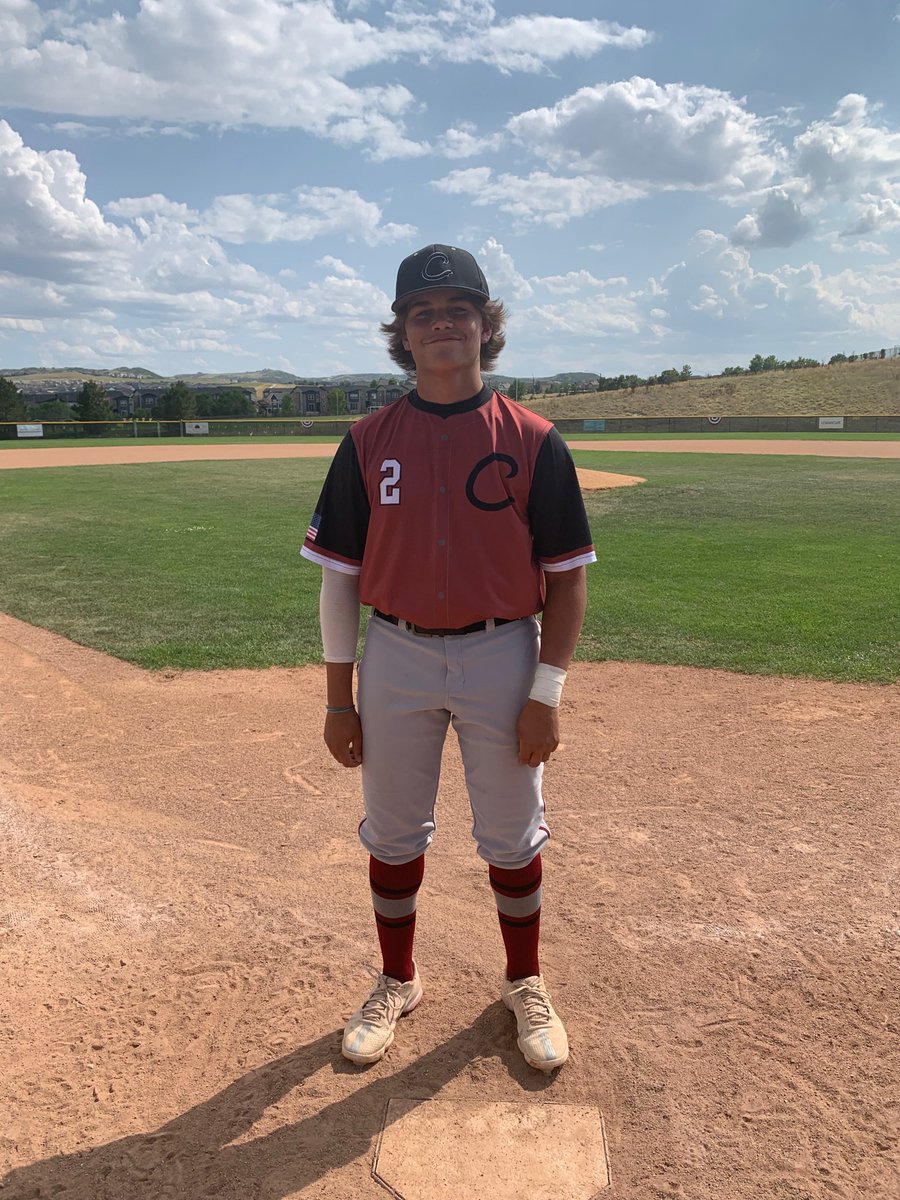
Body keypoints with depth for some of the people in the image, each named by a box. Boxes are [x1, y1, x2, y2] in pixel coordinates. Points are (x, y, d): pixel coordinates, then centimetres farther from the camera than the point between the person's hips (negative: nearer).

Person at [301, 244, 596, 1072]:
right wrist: (339, 696, 0)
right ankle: (398, 982, 38)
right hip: (395, 655, 2)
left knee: (512, 837, 13)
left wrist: (546, 694, -9)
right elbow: (341, 575, 2)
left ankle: (525, 984, 38)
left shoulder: (533, 440, -5)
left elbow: (567, 577, -4)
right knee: (392, 834, 15)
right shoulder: (369, 441, 0)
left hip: (501, 654, -1)